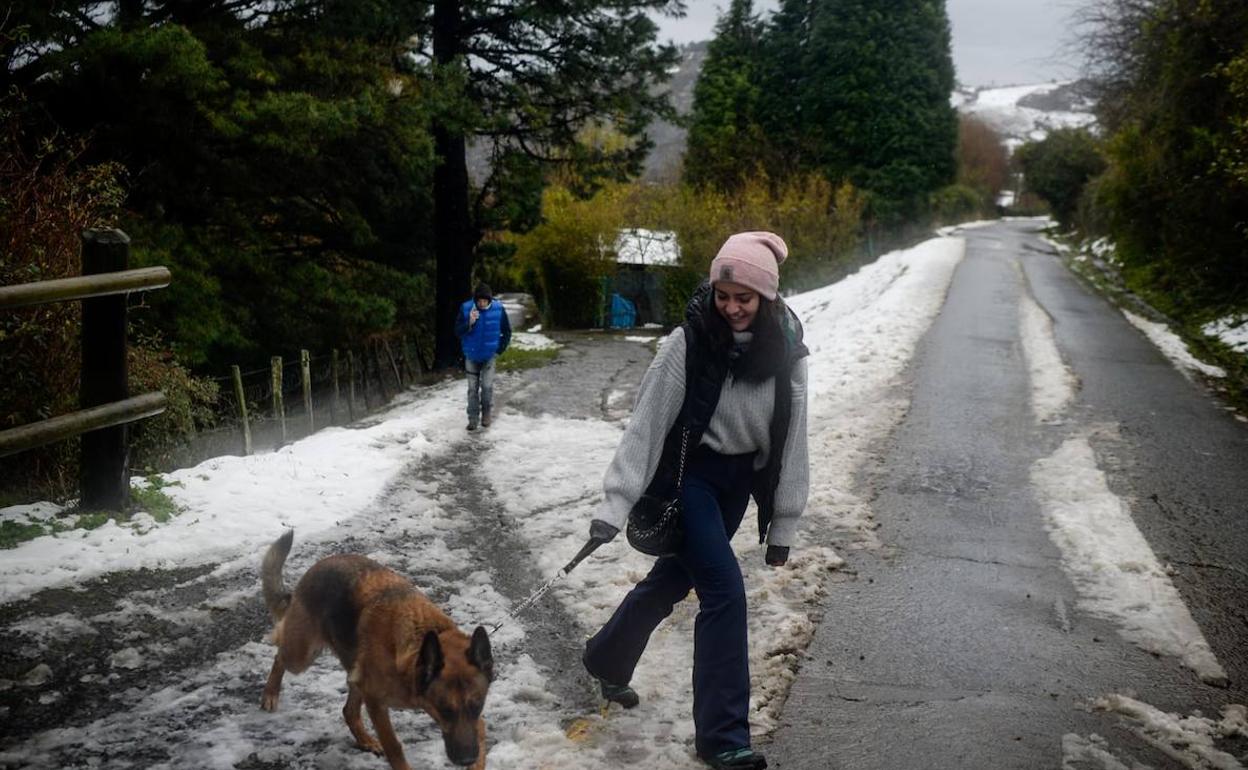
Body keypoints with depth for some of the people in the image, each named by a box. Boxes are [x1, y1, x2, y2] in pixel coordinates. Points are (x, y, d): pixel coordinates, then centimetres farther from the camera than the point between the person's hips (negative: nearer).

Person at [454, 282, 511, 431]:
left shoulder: (498, 309, -12)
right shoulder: (466, 308, -14)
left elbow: (506, 331, 2)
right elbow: (458, 332, -11)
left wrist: (500, 350, 0)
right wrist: (469, 323, -28)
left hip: (489, 356, 0)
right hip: (471, 356, 0)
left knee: (487, 386, -5)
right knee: (472, 388, 3)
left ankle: (486, 414, 17)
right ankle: (473, 418, 12)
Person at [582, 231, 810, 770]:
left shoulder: (785, 352, -10)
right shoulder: (688, 344, -20)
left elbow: (791, 438, -4)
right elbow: (646, 425, -17)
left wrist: (783, 524, -1)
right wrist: (615, 503, -19)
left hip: (739, 482, 5)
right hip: (687, 473, -5)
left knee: (674, 578, 18)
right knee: (724, 590, -14)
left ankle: (606, 660, 43)